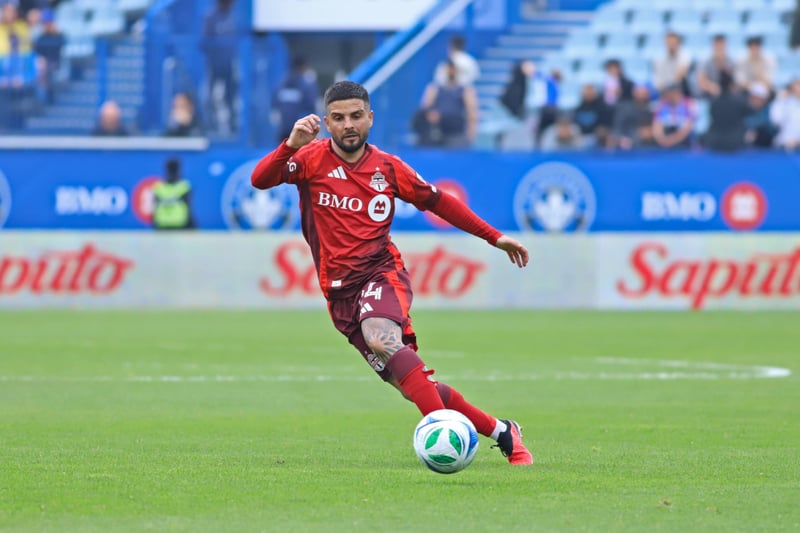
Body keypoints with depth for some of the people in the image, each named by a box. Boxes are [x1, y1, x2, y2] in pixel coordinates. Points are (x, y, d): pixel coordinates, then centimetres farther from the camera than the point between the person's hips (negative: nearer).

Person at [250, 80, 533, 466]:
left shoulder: (387, 167, 6)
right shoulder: (313, 159, 0)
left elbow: (437, 201, 19)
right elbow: (260, 180, -16)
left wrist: (494, 237, 20)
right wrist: (291, 145, -33)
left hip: (382, 273, -1)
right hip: (339, 289, 1)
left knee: (381, 338, -35)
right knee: (409, 383, -1)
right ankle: (499, 431, 12)